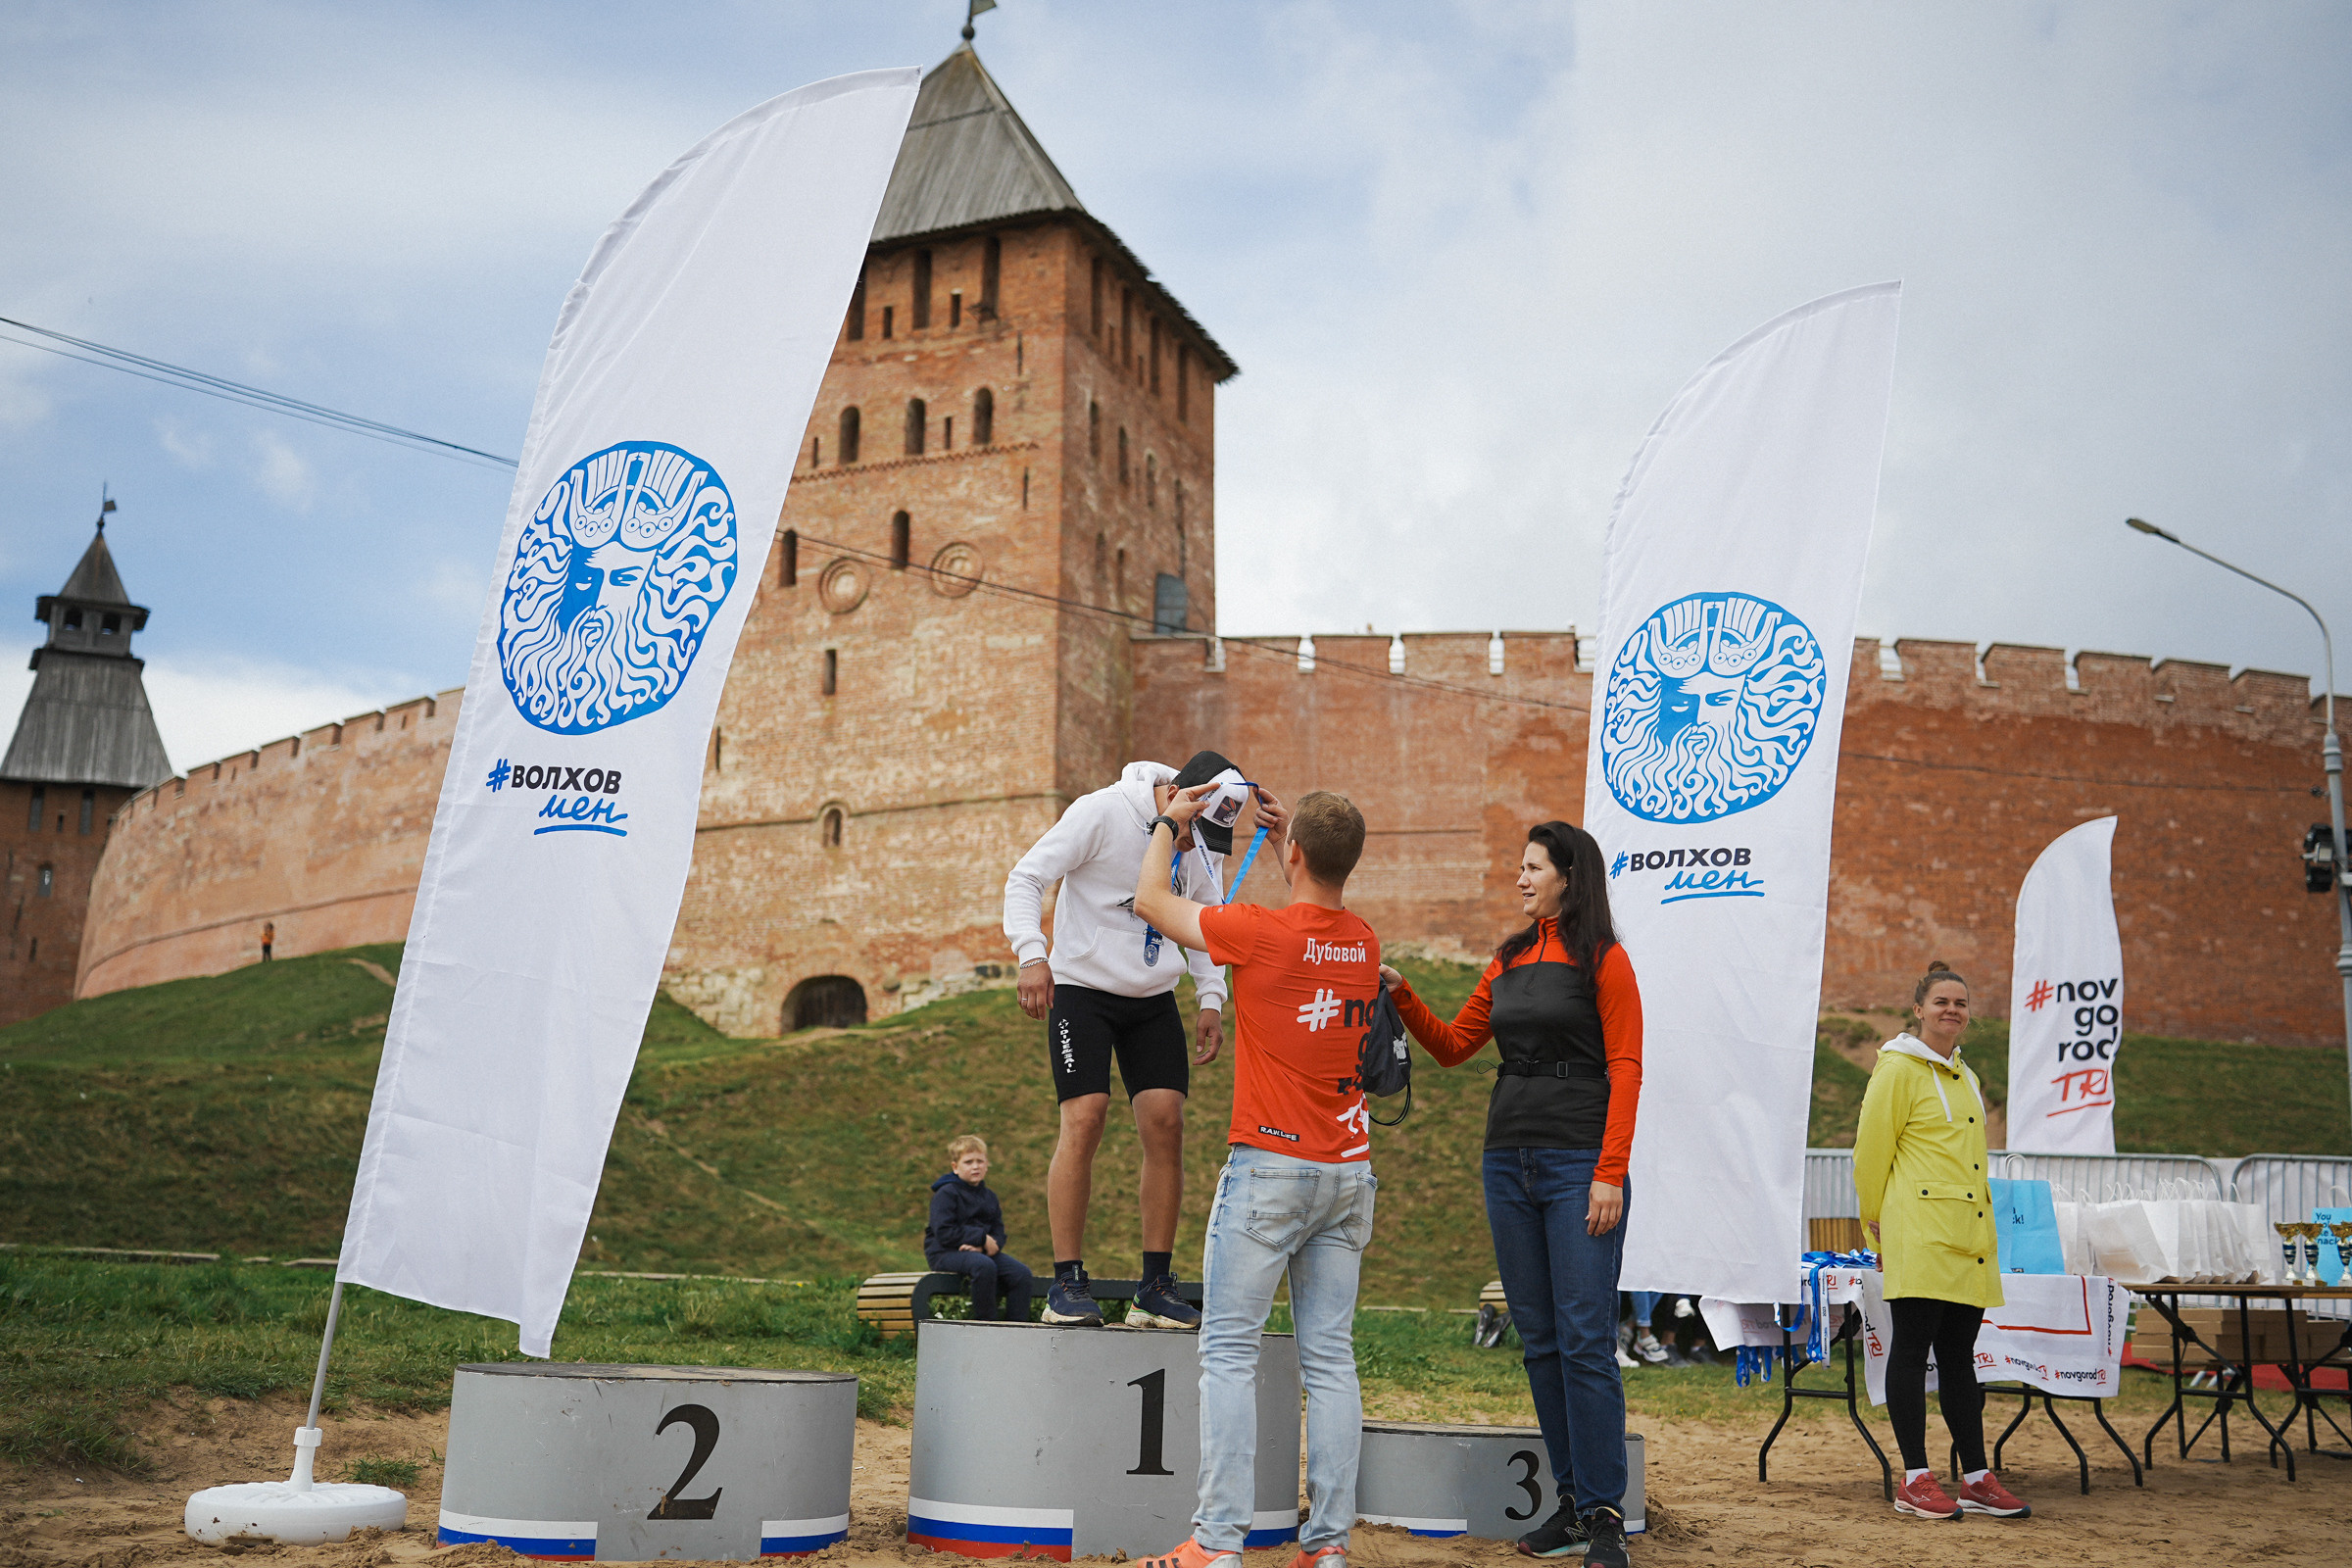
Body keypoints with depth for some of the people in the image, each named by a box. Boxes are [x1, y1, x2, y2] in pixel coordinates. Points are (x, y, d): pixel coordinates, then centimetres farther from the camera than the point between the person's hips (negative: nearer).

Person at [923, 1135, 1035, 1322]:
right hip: (945, 1253, -7)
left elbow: (998, 1232, 9)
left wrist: (987, 1245, -16)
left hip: (982, 1251, 7)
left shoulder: (989, 1197, 16)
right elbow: (945, 1233, -16)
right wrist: (982, 1238, -17)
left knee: (1022, 1272, -15)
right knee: (984, 1266, -37)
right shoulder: (946, 1194, -5)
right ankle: (985, 1324, -25)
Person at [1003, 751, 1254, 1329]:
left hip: (1154, 999, 5)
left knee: (1166, 1123, -6)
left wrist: (1212, 1000, 3)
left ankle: (1156, 1288, 3)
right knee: (1084, 1119, -16)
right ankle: (1066, 1283, -6)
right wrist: (1032, 953, -31)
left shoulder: (1204, 839, 0)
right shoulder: (1103, 813, -17)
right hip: (1082, 986, -5)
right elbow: (1026, 878, -16)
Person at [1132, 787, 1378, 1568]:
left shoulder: (1262, 931, -12)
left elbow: (1151, 900, 4)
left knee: (1229, 1352, -1)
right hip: (1348, 1173, 6)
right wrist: (1282, 836, 29)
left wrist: (1169, 822, 19)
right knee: (1330, 1358, 7)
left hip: (1270, 1166, -6)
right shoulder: (1364, 944, 6)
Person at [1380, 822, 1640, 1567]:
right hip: (1508, 1163, 6)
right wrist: (1401, 996, 5)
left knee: (1585, 1339, -7)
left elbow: (1625, 1070, -8)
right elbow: (1453, 1045, 21)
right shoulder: (1508, 961, 15)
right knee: (1539, 1339, 8)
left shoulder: (1602, 959, -2)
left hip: (1578, 1165, -6)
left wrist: (1610, 1174, -15)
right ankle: (1572, 1498, 17)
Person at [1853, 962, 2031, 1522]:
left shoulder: (1965, 1076, 19)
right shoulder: (1899, 1069, -5)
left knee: (1959, 1354, 10)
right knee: (1912, 1348, -3)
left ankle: (1976, 1479, 14)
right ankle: (1914, 1480, 0)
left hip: (1968, 1238, 8)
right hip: (1919, 1236, -7)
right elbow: (1871, 1151, -5)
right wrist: (1878, 1222, -1)